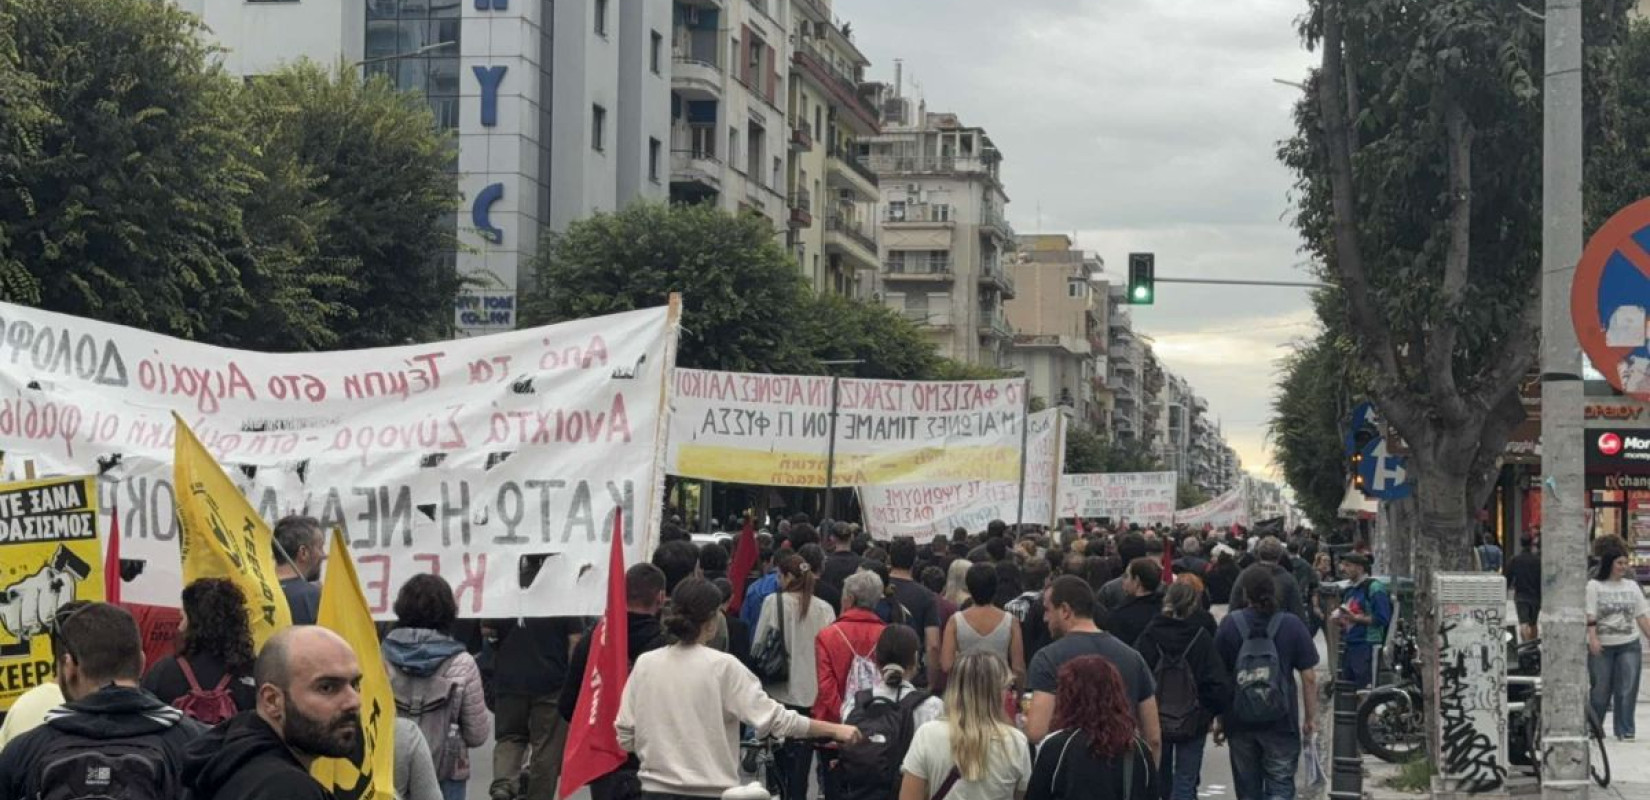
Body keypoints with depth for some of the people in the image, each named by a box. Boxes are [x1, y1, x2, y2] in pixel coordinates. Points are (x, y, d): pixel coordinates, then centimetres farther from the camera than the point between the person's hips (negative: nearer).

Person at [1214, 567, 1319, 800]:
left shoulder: (1230, 624, -3)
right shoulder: (1292, 625, -6)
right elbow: (1308, 677, -5)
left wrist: (1219, 719, 9)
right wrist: (1311, 717, 6)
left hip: (1239, 719, 2)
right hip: (1281, 720, -2)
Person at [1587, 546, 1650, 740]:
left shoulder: (1632, 586, 11)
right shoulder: (1594, 586, -1)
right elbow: (1590, 616, -8)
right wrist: (1592, 638, -20)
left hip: (1629, 646, 3)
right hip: (1602, 646, -3)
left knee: (1627, 689, -5)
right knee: (1601, 689, 5)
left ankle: (1625, 731, 0)